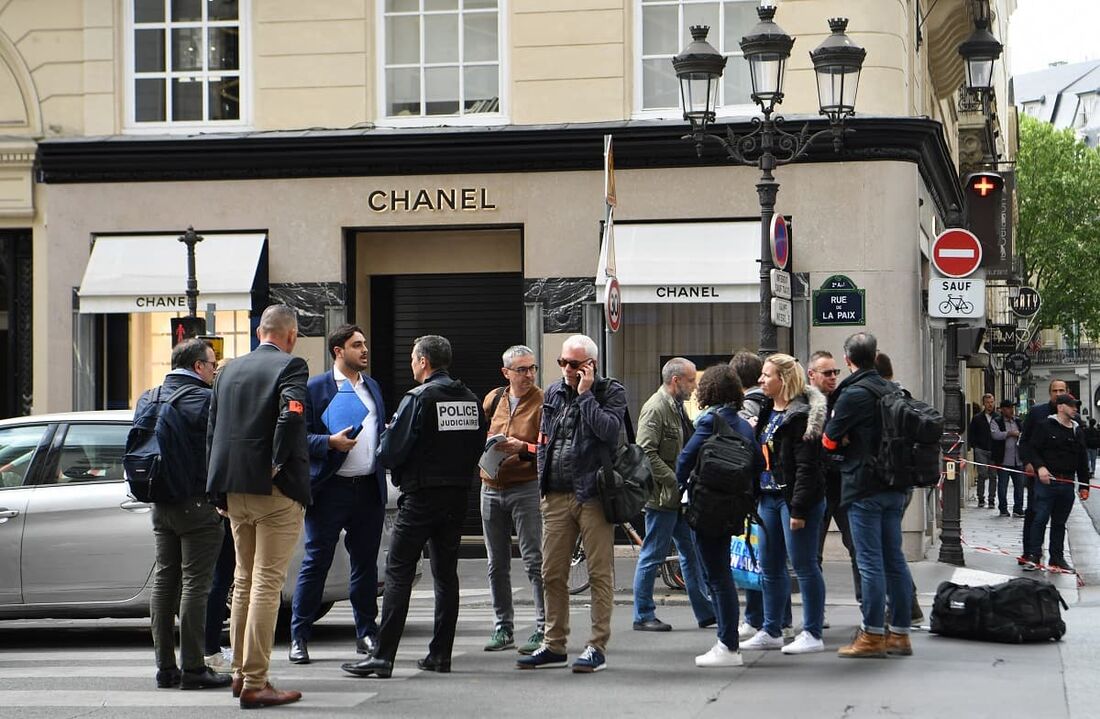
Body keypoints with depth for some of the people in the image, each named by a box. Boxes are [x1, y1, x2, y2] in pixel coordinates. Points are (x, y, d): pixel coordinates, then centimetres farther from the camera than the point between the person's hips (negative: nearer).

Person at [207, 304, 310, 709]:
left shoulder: (230, 370, 12)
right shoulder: (290, 366, -8)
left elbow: (211, 432, 14)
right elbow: (292, 415, -26)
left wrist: (221, 490, 16)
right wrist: (277, 464, -15)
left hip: (235, 492, 7)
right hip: (276, 492, -7)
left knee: (244, 581, 17)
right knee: (267, 585, -5)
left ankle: (240, 672, 23)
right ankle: (254, 684, -6)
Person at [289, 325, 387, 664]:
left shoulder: (373, 386, 17)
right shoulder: (315, 388, -3)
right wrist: (331, 442, -20)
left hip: (369, 487, 5)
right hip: (330, 488, -5)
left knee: (366, 563, 9)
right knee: (315, 563, -2)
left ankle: (366, 633, 17)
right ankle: (299, 637, 4)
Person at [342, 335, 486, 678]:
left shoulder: (419, 398, -12)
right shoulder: (471, 400, 9)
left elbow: (390, 452, -14)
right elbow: (478, 448, 14)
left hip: (421, 496, -7)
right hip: (457, 495, 7)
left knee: (398, 573, -5)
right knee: (446, 574, 12)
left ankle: (383, 656, -8)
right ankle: (441, 653, 13)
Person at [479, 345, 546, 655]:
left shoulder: (543, 403, -5)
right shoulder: (494, 398, 9)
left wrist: (523, 448, -25)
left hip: (526, 487, -6)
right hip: (491, 488, 6)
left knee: (534, 561, -8)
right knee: (497, 564, 10)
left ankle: (543, 629, -6)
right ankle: (503, 627, 19)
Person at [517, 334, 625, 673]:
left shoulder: (611, 392, -1)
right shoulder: (553, 394, 15)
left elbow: (609, 430, -19)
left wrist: (585, 394, -13)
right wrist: (544, 482, 15)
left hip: (593, 495, -6)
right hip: (557, 496, 6)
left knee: (599, 573, -2)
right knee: (552, 575, 8)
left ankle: (598, 646, 2)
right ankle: (554, 645, 17)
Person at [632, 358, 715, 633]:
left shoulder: (677, 407, 15)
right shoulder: (655, 408, -15)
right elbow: (646, 453, -22)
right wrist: (675, 482, -21)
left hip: (679, 496, 9)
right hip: (662, 495, -9)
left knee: (691, 553, 11)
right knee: (652, 556, -1)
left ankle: (705, 612, 16)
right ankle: (643, 615, 7)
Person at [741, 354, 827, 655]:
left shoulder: (800, 416, -15)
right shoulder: (766, 411, 14)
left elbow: (806, 466, -19)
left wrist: (798, 509, -22)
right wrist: (754, 495, 15)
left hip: (796, 498, -9)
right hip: (769, 497, 9)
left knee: (804, 565, -3)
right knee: (770, 567, 13)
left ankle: (812, 634, 3)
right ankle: (771, 631, 23)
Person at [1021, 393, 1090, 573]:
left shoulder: (1077, 432, 15)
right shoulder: (1045, 426, -2)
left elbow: (1082, 461, 18)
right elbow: (1032, 449, -5)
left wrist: (1084, 486, 15)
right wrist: (1040, 467, -21)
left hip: (1067, 484, 5)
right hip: (1046, 481, -5)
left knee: (1060, 523, 10)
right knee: (1041, 518, -6)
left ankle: (1057, 559, 16)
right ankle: (1034, 557, 3)